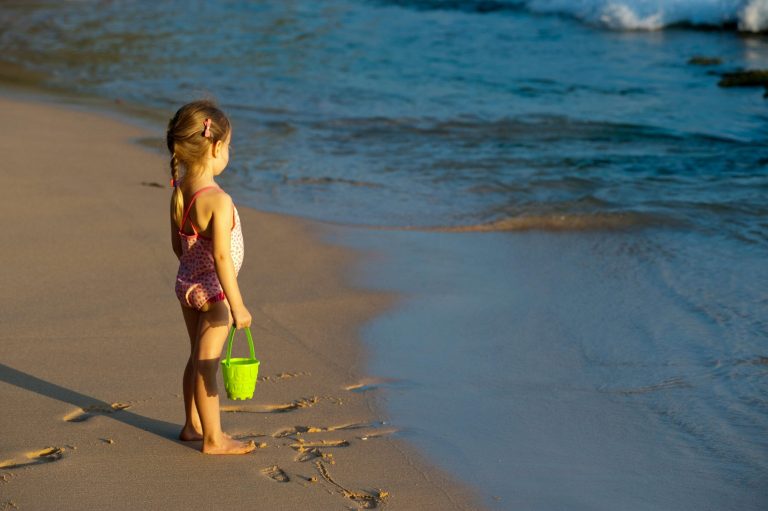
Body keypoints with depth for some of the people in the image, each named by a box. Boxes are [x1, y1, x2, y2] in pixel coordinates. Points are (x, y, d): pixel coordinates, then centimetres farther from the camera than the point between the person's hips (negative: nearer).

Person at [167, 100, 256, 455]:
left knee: (197, 359, 22)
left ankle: (193, 425, 35)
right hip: (212, 291, -8)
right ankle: (213, 439, 12)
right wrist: (237, 305, -22)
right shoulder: (218, 200, -25)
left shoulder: (178, 192, 0)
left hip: (187, 283, 8)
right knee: (207, 365, 1)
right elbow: (222, 256, -27)